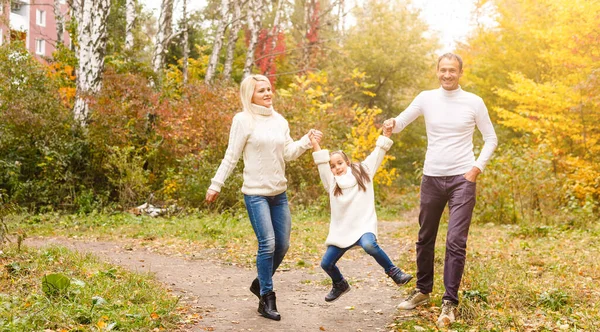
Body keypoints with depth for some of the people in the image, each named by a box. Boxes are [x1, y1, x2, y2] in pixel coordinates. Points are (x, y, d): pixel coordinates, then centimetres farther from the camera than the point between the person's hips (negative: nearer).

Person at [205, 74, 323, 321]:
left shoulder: (280, 121, 10)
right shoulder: (244, 120, -7)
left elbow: (289, 154, 5)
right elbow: (231, 157, -5)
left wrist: (307, 141, -9)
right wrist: (216, 185, -7)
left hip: (279, 193, 6)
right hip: (256, 193, -6)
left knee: (282, 245, 10)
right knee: (267, 244, -11)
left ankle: (260, 283, 32)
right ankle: (266, 299, 2)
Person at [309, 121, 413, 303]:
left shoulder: (363, 172, 9)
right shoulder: (331, 181, 10)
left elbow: (377, 155, 6)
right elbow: (321, 163, -1)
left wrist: (386, 136, -4)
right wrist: (315, 144, -13)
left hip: (364, 226, -4)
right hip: (341, 230, 4)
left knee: (369, 245, -36)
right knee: (326, 263, 4)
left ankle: (394, 272, -16)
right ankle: (340, 285, 36)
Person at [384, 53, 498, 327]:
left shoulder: (474, 102, -2)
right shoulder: (426, 98, 2)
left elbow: (491, 139, 7)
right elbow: (400, 123, 6)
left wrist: (477, 167, -6)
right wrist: (392, 123, -18)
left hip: (462, 180, -3)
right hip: (431, 178, 3)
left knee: (456, 242, -8)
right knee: (425, 239, 14)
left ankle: (450, 302, 1)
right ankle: (422, 290, 31)